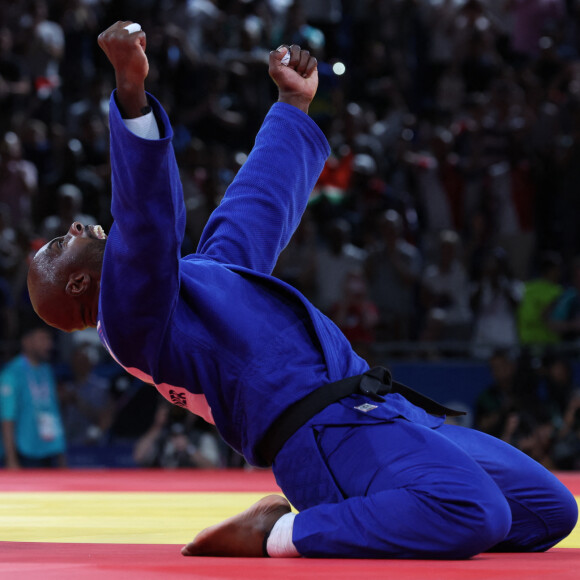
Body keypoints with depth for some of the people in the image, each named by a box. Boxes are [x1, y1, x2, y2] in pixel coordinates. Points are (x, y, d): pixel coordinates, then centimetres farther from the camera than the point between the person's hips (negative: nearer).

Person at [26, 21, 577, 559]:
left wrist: (294, 102, 48)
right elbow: (143, 215, -22)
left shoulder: (199, 273, 27)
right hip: (327, 433, -10)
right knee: (475, 515, -33)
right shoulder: (129, 318, -4)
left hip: (375, 412, 10)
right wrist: (131, 92, -34)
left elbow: (258, 198, 40)